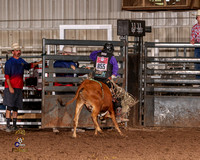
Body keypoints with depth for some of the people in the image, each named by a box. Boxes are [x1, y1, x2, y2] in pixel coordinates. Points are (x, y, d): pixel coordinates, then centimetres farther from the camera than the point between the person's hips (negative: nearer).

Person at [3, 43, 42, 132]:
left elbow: (28, 66, 36)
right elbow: (7, 76, -10)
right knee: (9, 107, -10)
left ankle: (14, 125, 14)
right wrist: (10, 87, -18)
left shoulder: (22, 61, 14)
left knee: (16, 107, 8)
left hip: (19, 88, 6)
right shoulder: (9, 62, -5)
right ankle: (8, 126, -10)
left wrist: (37, 63, 23)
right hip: (10, 87, -6)